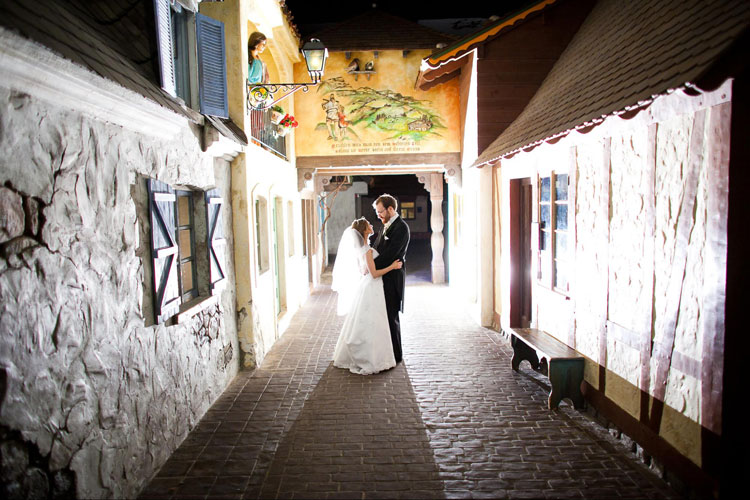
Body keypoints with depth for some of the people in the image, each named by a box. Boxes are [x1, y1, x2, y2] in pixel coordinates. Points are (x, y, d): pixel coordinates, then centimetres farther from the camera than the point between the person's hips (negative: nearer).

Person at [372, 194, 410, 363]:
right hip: (383, 277, 9)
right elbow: (377, 249, 16)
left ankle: (395, 355, 10)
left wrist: (371, 267, -16)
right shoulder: (386, 226, 16)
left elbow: (390, 254, -21)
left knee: (391, 317, -1)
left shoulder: (401, 228, -14)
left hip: (392, 279, -9)